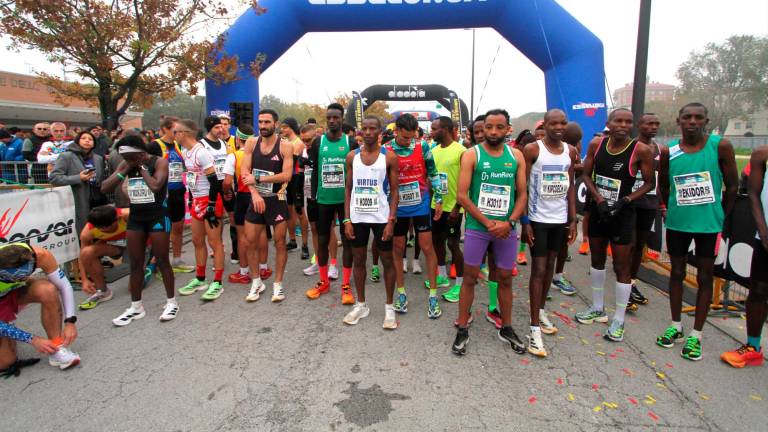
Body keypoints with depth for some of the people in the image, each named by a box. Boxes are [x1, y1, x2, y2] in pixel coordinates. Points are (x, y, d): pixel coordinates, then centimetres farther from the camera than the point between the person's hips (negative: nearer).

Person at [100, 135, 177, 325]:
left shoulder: (159, 162, -11)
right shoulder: (126, 164, 5)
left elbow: (155, 186, -28)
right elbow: (105, 188, 0)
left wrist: (142, 167, -15)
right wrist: (126, 170, -8)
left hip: (158, 216, -6)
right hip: (135, 217, 6)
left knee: (162, 261, 0)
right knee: (136, 263, 9)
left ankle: (171, 302, 14)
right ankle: (136, 307, 20)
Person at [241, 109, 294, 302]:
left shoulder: (285, 146, -9)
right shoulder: (251, 142, 1)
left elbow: (286, 175, -18)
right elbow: (245, 171, -5)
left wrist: (258, 179, -19)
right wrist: (255, 193, -19)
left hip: (277, 199, -3)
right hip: (256, 198, 4)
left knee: (279, 242, 2)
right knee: (251, 241, 7)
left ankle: (278, 284, 15)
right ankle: (256, 282, 23)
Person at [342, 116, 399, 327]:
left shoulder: (389, 157, -4)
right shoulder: (352, 156, 4)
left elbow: (394, 191, -4)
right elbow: (348, 189, 7)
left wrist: (391, 220, -12)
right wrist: (347, 219, 0)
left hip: (381, 217, -3)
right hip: (357, 217, 3)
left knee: (387, 261, 6)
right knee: (358, 260, 12)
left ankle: (389, 307, 20)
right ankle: (361, 304, 27)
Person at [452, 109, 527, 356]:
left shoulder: (516, 156, 5)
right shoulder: (471, 155, -5)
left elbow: (522, 194, 5)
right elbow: (462, 195, -10)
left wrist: (509, 222, -11)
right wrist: (488, 223, -14)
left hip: (506, 228, 3)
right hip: (477, 227, -3)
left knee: (505, 278, 13)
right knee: (470, 277, 5)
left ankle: (506, 329, 29)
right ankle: (462, 330, 17)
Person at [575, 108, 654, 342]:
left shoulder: (640, 150, -13)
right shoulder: (596, 144, -3)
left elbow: (649, 183, -4)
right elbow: (586, 175, 3)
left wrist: (625, 201, -17)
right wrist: (599, 200, -11)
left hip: (622, 214, -4)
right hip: (597, 210, 4)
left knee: (621, 266, 0)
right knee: (597, 259, 16)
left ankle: (619, 320, 14)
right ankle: (598, 308, 33)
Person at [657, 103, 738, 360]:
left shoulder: (721, 147, -8)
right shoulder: (668, 152, -2)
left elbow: (732, 186, -2)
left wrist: (721, 217, 2)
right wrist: (665, 210, 9)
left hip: (709, 224, -2)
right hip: (677, 223, 2)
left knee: (704, 277, 7)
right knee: (677, 273, 12)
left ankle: (696, 335, 18)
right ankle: (676, 327, 27)